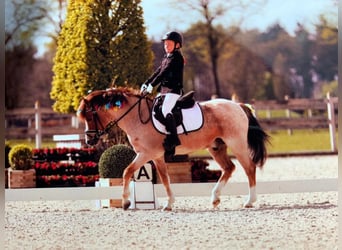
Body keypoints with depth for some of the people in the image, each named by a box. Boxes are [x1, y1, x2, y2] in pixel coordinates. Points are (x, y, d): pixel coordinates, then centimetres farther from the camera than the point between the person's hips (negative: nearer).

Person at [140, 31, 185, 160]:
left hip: (174, 90, -9)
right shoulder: (166, 58, 20)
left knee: (165, 110, -29)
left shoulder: (177, 57, -8)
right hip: (163, 90, 9)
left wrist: (152, 85, -22)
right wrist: (146, 83, 5)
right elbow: (158, 72, 17)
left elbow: (165, 72, -16)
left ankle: (173, 137, -30)